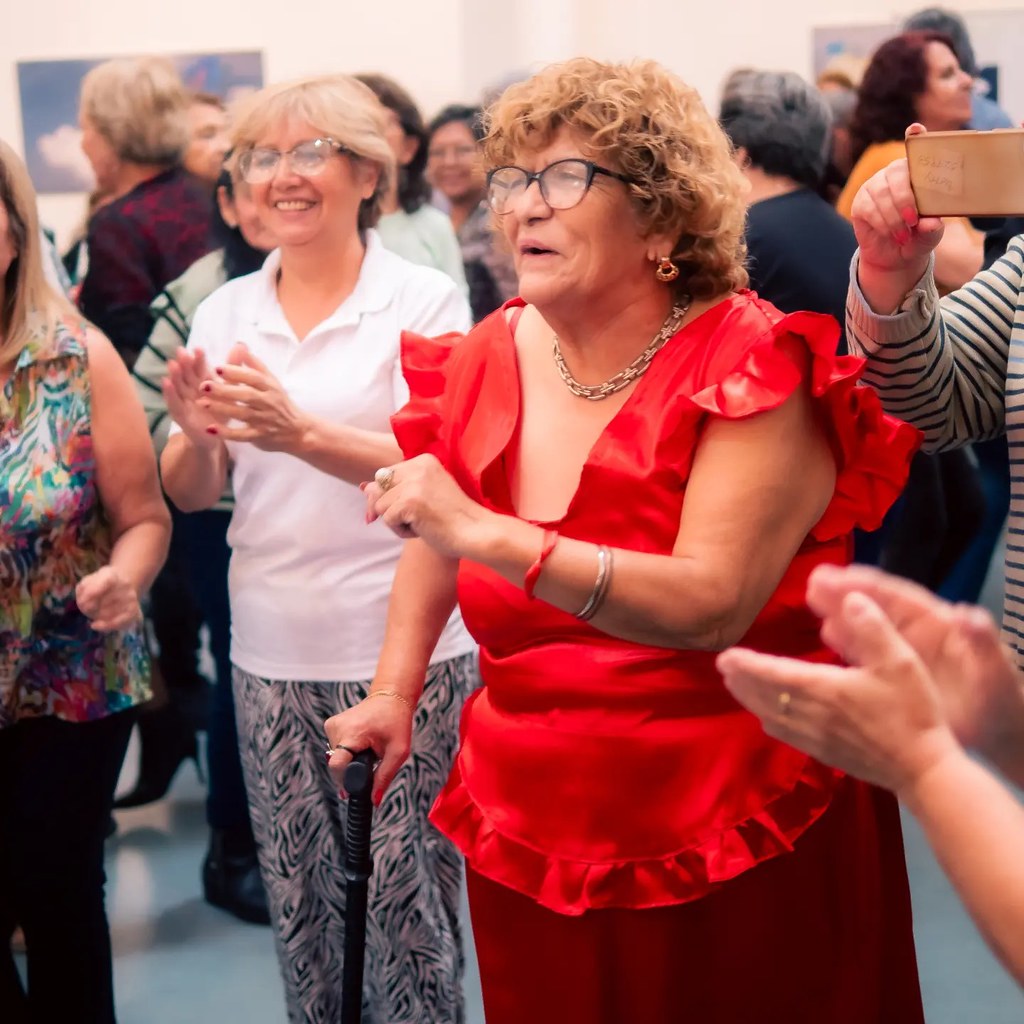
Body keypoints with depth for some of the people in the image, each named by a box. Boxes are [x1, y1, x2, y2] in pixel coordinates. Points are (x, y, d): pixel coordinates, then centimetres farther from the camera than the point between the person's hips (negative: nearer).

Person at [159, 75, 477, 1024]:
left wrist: (300, 433, -33)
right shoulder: (224, 311, 6)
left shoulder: (423, 299, -6)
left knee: (409, 894, 4)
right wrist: (196, 434, -17)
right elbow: (191, 492, 6)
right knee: (296, 895, 14)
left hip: (405, 649, -4)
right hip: (271, 652, 4)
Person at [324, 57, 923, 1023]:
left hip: (736, 850, -4)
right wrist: (393, 693, 9)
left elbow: (712, 607, -28)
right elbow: (436, 532, 19)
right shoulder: (490, 363, 0)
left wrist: (489, 535, -34)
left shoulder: (753, 370, -15)